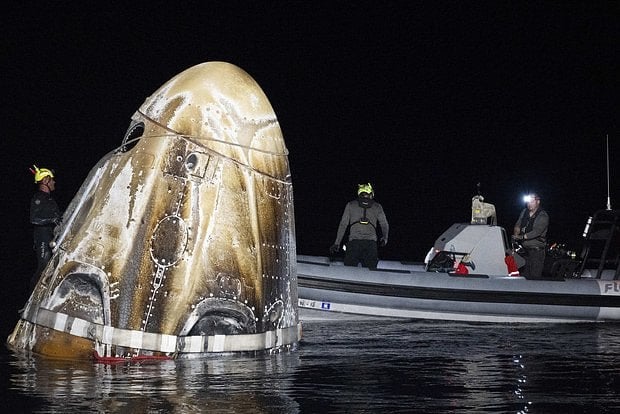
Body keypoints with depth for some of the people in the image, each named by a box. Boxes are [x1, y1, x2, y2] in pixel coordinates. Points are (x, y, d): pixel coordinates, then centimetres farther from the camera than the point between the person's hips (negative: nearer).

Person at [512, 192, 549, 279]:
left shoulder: (543, 216, -8)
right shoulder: (524, 212, 12)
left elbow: (537, 231, -20)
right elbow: (518, 225, 13)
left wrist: (522, 237, -28)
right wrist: (516, 234, -10)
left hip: (537, 250, -6)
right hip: (525, 249, 6)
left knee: (535, 276, -11)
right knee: (525, 275, 6)